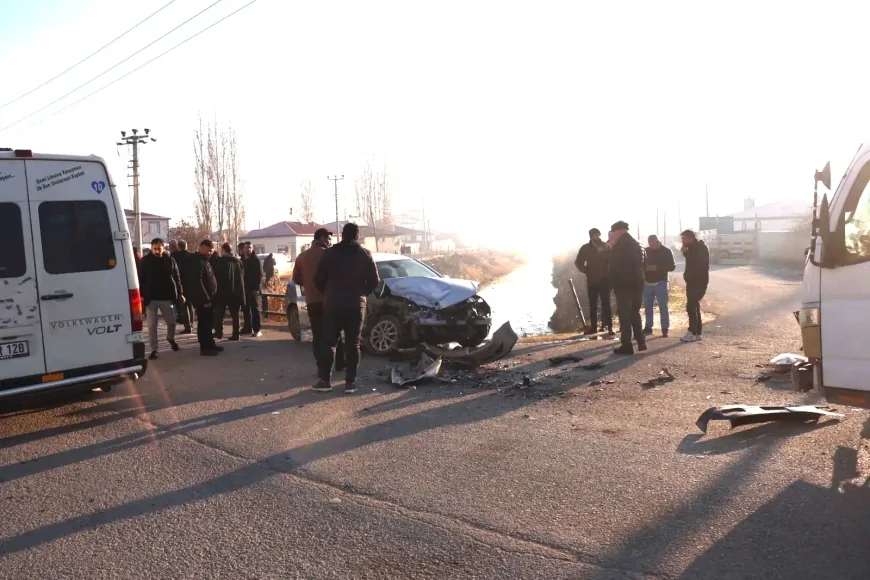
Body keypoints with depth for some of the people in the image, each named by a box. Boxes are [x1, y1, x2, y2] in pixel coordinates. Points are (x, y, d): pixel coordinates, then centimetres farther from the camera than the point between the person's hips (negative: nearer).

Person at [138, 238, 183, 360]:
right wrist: (141, 295, -11)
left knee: (171, 322, 11)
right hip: (150, 298, -1)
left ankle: (170, 338, 41)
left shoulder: (170, 260, 1)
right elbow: (140, 279, -2)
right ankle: (154, 349, 10)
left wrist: (180, 293, 3)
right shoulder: (145, 261, -2)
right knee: (152, 325, 2)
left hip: (166, 297, 1)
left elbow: (177, 278, 5)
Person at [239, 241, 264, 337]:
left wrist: (257, 287, -17)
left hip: (253, 288, -6)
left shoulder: (256, 260, -4)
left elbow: (260, 275, -9)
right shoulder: (241, 260, 13)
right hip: (244, 288, 6)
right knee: (246, 309, 10)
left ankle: (257, 330, -7)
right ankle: (248, 327, 18)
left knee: (255, 309, -6)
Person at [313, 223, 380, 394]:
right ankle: (350, 382, 3)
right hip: (356, 305, 1)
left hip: (333, 304, 0)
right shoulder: (365, 254, 2)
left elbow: (318, 279, -1)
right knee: (353, 344, 6)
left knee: (329, 343, 8)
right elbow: (374, 281, 0)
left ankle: (324, 380, 7)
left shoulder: (330, 253, -1)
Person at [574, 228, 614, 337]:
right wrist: (586, 271, 0)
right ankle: (593, 327, 14)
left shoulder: (606, 246, -4)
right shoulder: (585, 248, 2)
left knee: (606, 304, -5)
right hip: (591, 280, 3)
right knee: (592, 305, 7)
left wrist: (609, 273, -17)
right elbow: (578, 262, 9)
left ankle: (610, 327, -4)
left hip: (604, 279, -3)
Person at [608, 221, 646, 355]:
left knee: (624, 315, -4)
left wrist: (612, 280, -1)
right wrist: (639, 279, 16)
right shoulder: (636, 244, 14)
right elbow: (640, 264, 15)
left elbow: (614, 266, -12)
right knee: (634, 312, 17)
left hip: (623, 284, -7)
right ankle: (641, 342, 16)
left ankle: (627, 345, -5)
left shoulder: (618, 246, -10)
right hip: (637, 283, 7)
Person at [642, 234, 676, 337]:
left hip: (660, 283, -4)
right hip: (648, 283, 4)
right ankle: (648, 327, 15)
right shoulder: (646, 251, 5)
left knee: (663, 306, -4)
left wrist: (657, 267, -20)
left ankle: (665, 329, -2)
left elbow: (672, 267, -8)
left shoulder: (666, 251, -4)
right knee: (647, 306, 7)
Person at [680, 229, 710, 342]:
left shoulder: (701, 247, -12)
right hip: (693, 281, 10)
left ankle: (692, 333, -15)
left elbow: (696, 261, -25)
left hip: (699, 282, -10)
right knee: (694, 306, 10)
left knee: (691, 306, -14)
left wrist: (686, 252, -17)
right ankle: (697, 333, 14)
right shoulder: (694, 247, 17)